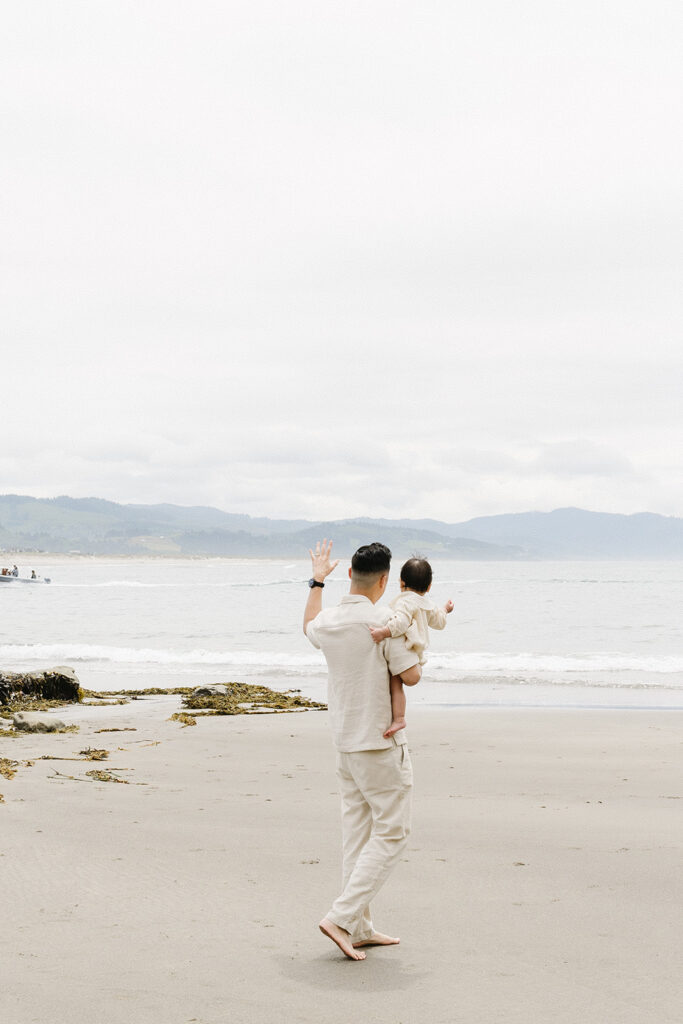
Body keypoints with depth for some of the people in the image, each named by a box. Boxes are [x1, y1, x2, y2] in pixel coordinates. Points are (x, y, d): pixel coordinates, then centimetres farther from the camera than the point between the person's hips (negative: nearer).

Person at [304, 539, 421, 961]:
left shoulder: (329, 620, 4)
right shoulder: (384, 621, -18)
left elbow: (309, 627, 29)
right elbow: (410, 676, -17)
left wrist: (317, 580, 40)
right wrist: (417, 652, 4)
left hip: (346, 741, 8)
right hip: (380, 743, -8)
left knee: (357, 829, 12)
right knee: (392, 832, -1)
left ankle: (360, 927, 17)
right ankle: (343, 917, -7)